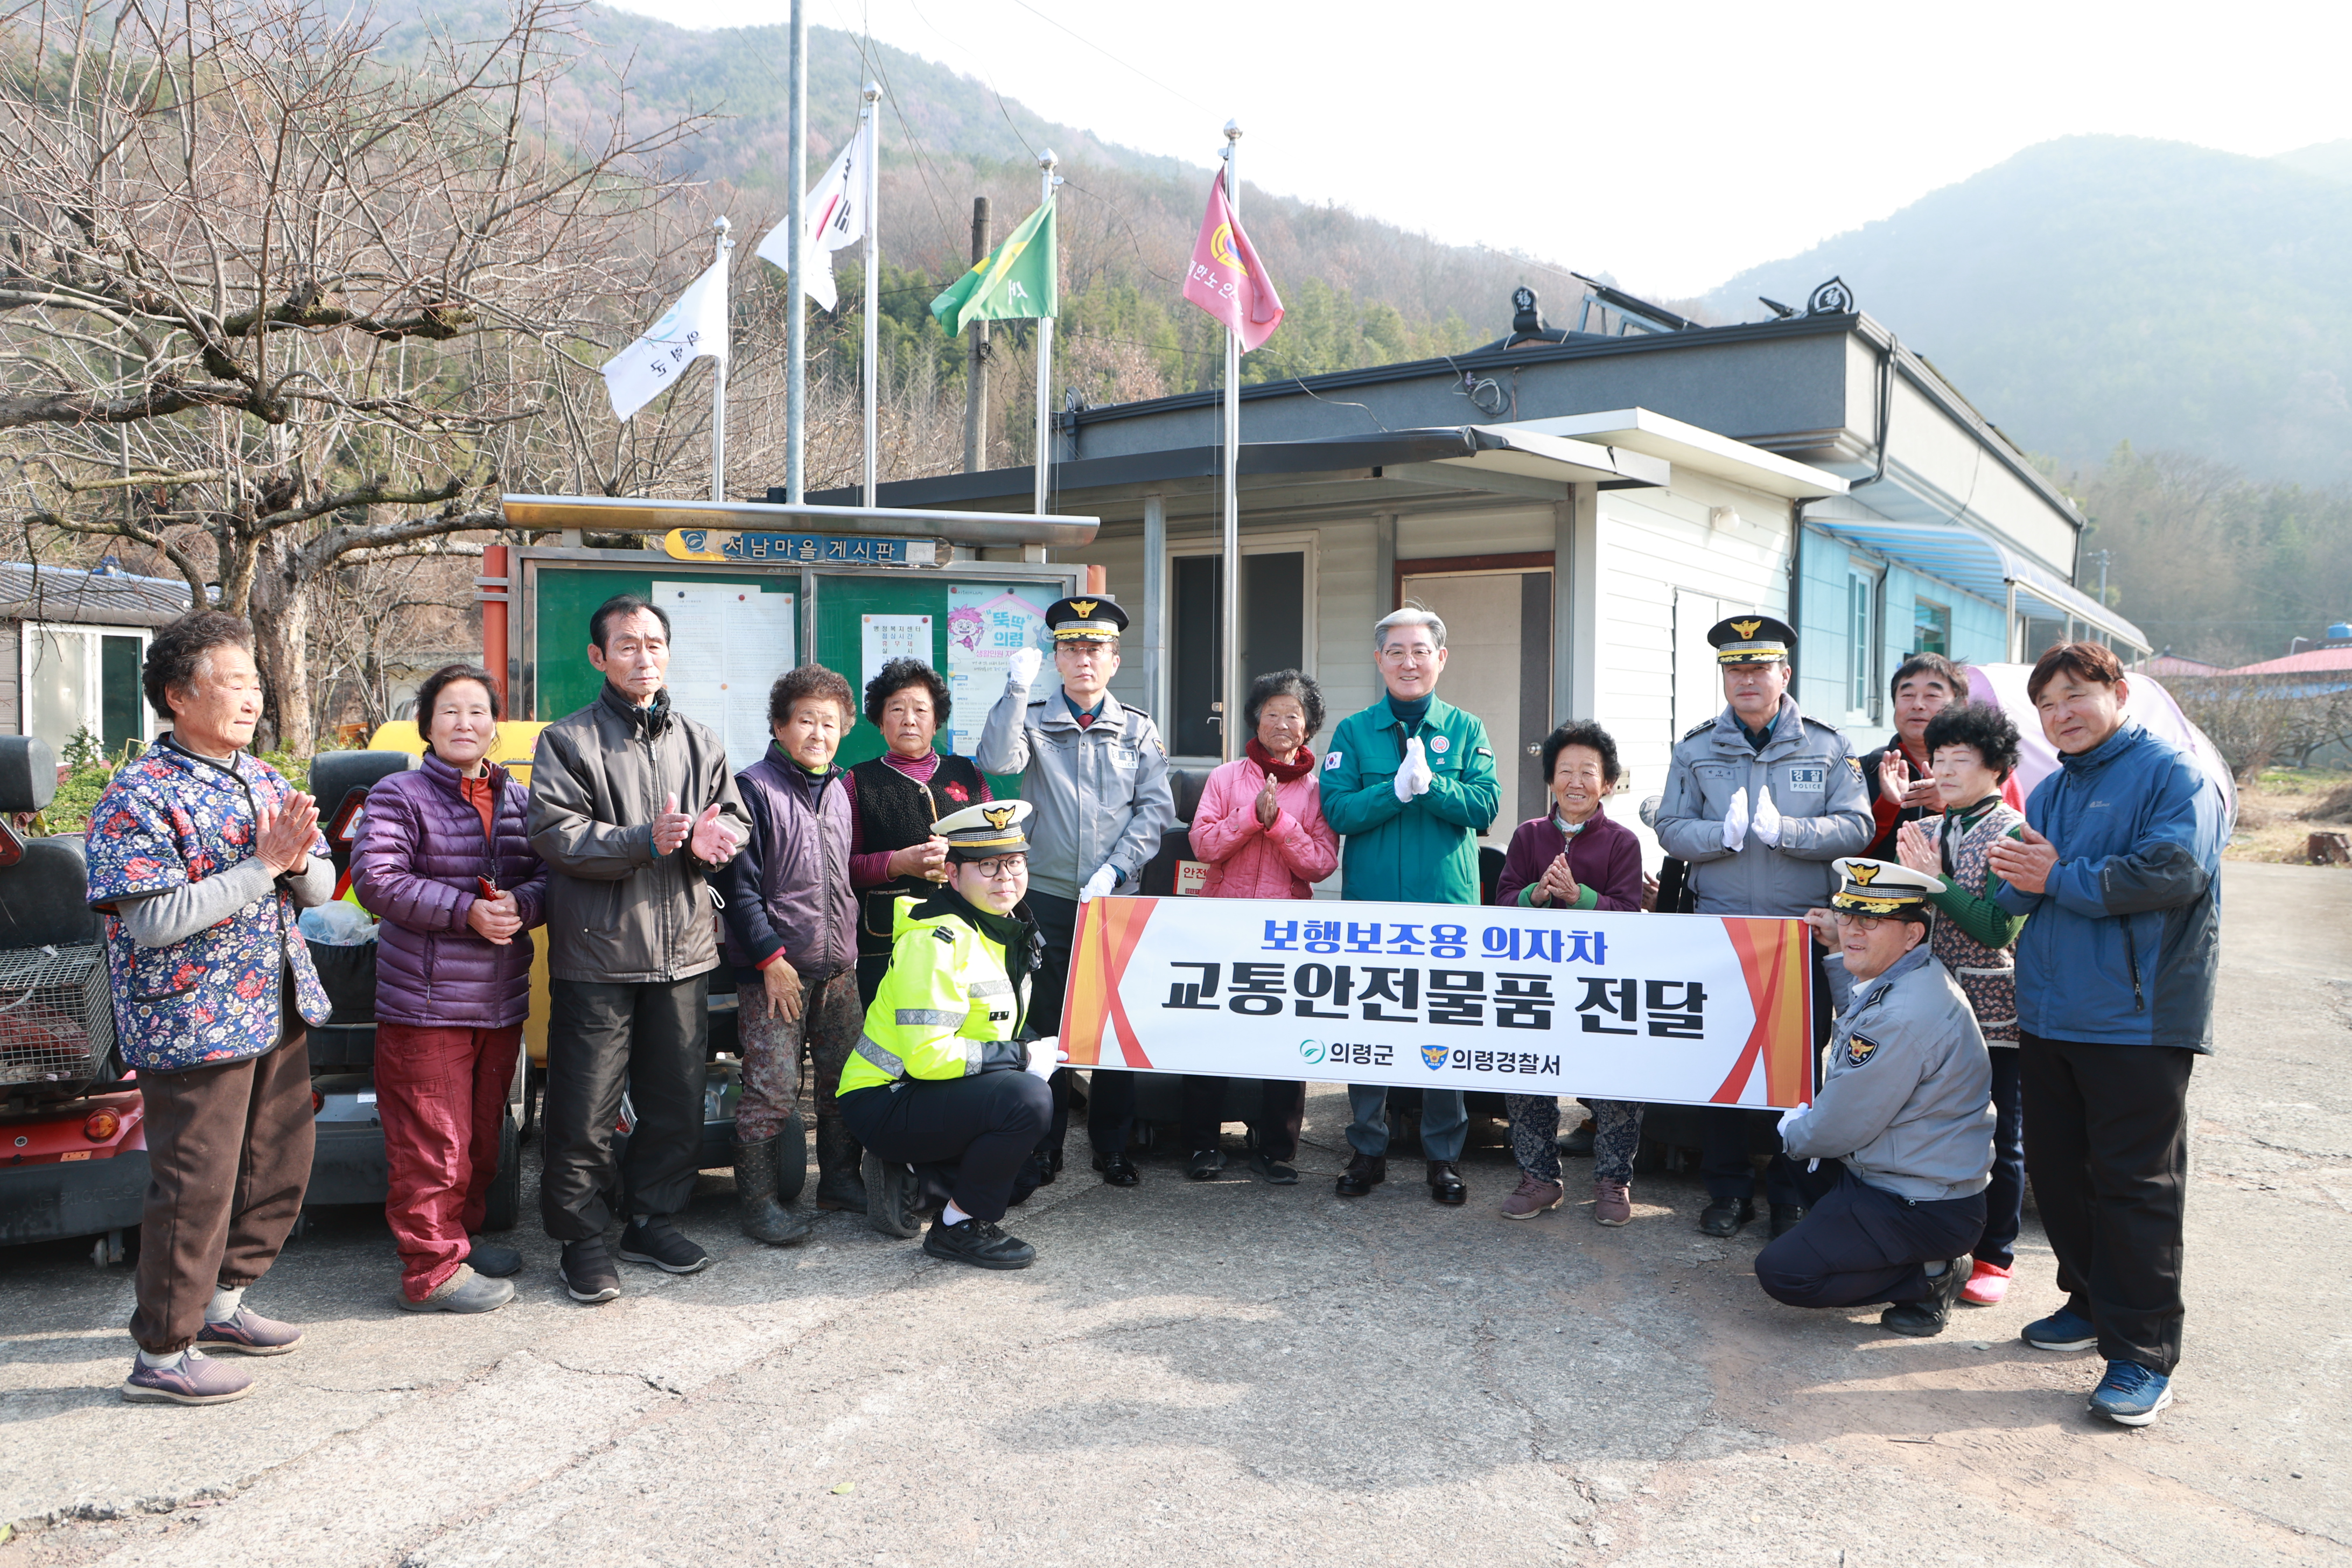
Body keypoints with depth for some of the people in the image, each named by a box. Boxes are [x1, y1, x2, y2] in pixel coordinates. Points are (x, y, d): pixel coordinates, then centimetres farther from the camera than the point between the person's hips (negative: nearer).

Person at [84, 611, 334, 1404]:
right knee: (196, 1189, 1)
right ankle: (162, 1355, 17)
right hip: (194, 1025, -8)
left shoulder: (266, 781, 9)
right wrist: (261, 867, -22)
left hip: (279, 1012, 8)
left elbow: (321, 888, 9)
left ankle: (221, 1305, 36)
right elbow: (152, 921, -23)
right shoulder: (139, 796, -14)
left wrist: (299, 858, -14)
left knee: (282, 1167, 16)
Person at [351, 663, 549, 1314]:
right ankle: (432, 1270, 8)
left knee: (481, 1134, 18)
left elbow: (550, 875, 9)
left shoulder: (519, 800, 11)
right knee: (432, 1143, -2)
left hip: (501, 1003, 6)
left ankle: (465, 1233, 35)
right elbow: (375, 879, -16)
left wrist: (521, 905, -14)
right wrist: (466, 911, -22)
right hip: (425, 1004, -6)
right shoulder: (399, 796, -5)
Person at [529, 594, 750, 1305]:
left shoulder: (698, 741, 14)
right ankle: (582, 1238, 14)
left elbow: (737, 818, 13)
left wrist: (711, 838, -11)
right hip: (597, 952, -5)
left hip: (683, 951, 5)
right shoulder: (569, 740, -1)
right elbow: (556, 833, -12)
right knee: (586, 1108, 0)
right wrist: (644, 842, -22)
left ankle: (651, 1220, 28)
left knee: (677, 1099, 13)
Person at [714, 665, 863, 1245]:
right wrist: (770, 957, -14)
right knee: (772, 1088, -5)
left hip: (838, 964, 7)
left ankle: (841, 1178, 27)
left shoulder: (840, 792, 13)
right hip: (774, 968, -6)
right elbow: (738, 884, -11)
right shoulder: (755, 788, -8)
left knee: (846, 1078, 12)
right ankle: (756, 1199, 7)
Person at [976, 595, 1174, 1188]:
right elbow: (996, 762, -13)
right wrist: (1016, 690, -19)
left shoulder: (1139, 730, 9)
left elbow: (1155, 810, 2)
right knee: (1044, 1022, 4)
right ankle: (1043, 1148, 15)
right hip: (1046, 896, -1)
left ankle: (1112, 1145, 18)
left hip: (1116, 897, 1)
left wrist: (1113, 871, -9)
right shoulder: (1032, 720, 7)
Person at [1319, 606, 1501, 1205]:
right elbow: (1337, 810, -5)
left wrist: (1429, 783, -17)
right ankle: (1368, 1150, 19)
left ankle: (1444, 1155, 17)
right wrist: (1398, 790, -18)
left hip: (1446, 905, 0)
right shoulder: (1354, 731, 6)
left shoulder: (1465, 729, 8)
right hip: (1370, 903, 0)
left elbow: (1486, 804, -4)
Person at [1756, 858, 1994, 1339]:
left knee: (1781, 1273, -14)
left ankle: (1930, 1277, -2)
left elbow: (1841, 1128, -21)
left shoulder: (1903, 1018, -29)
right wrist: (1834, 950, 17)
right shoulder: (1890, 979, 3)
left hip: (1926, 1210, -10)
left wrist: (1793, 1132, 0)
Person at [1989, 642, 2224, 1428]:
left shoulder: (2172, 774, -5)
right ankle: (2092, 1303, 31)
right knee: (2057, 1171, 14)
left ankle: (2143, 1353, 3)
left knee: (2133, 1184, -4)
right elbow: (2014, 902, 14)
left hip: (2137, 1017, -7)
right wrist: (2018, 878, -10)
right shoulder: (2047, 793, 17)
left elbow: (2175, 869, -21)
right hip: (2049, 1016, 7)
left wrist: (2059, 880, -13)